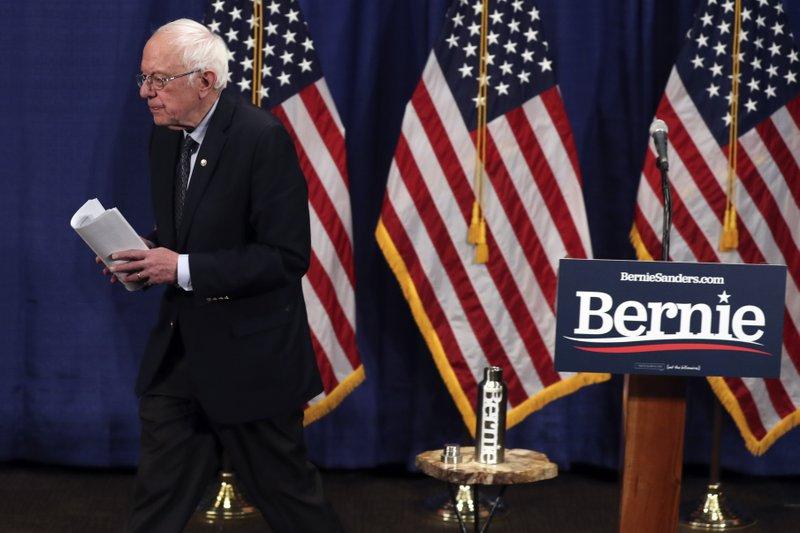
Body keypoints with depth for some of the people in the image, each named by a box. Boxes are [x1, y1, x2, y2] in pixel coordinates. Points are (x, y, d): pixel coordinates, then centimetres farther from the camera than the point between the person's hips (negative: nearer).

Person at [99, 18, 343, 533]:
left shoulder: (262, 138, -19)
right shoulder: (165, 135, 6)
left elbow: (287, 256, -22)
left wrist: (183, 269, -24)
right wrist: (148, 256, -2)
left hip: (249, 355, -7)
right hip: (178, 350, 7)